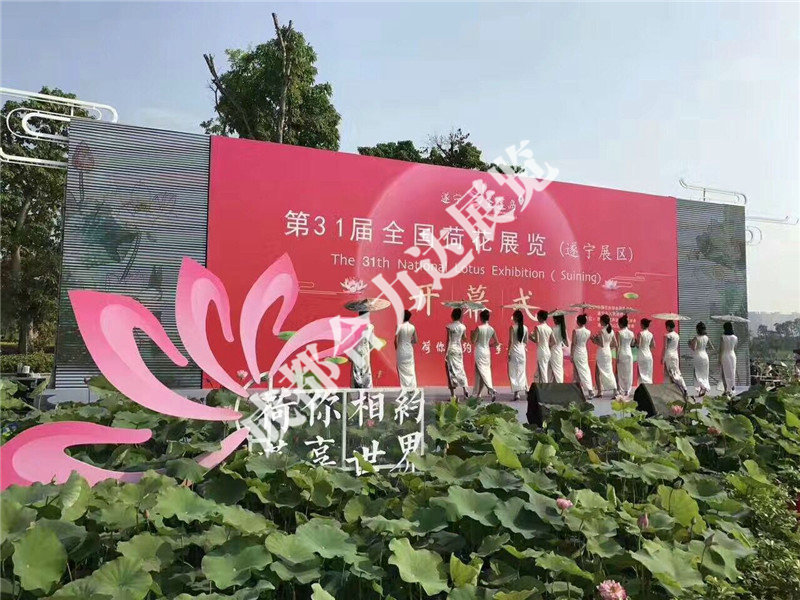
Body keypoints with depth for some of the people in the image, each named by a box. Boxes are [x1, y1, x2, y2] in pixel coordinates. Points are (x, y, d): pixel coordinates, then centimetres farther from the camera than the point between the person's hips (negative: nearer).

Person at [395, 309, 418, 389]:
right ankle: (412, 387, 8)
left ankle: (404, 387, 1)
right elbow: (415, 341, 5)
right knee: (411, 370, 9)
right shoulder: (412, 327, -1)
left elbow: (396, 340, -12)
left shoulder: (400, 327, -11)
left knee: (402, 370, 3)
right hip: (410, 350, 3)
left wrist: (396, 348, 4)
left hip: (401, 351, -3)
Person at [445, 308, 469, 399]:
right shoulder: (463, 327, 2)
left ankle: (453, 394, 0)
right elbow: (464, 339, 13)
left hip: (451, 350, -4)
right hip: (459, 350, 4)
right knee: (460, 369, 16)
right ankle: (465, 389, 9)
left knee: (451, 371, 0)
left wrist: (446, 352, -8)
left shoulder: (449, 326, -9)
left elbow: (448, 340, -10)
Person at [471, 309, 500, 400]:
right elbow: (497, 342, 7)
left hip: (479, 351, -5)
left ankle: (491, 390, -22)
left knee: (482, 372, -6)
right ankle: (478, 393, 18)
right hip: (487, 351, 6)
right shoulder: (492, 329, 3)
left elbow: (473, 341, -10)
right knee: (478, 372, 14)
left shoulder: (478, 328, -12)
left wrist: (472, 333, 6)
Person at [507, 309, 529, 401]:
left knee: (513, 372, 1)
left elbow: (510, 341, -11)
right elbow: (526, 342, 9)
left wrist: (508, 352, -6)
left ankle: (516, 392, -5)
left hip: (514, 351, -4)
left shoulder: (512, 327, -10)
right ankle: (526, 389, 12)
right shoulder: (525, 328, 4)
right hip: (522, 351, 4)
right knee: (522, 372, 15)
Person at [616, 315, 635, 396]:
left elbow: (618, 345, -12)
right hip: (629, 353, 4)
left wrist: (617, 356, -9)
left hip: (621, 353, -4)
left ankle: (621, 391, 3)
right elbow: (632, 344, 9)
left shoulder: (619, 333, -9)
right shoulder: (631, 333, 3)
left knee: (621, 372, 3)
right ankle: (627, 391, 13)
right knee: (628, 373, 9)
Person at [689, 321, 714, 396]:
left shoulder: (696, 338, -14)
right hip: (705, 356, 6)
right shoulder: (706, 337, 4)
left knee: (697, 374, 1)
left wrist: (690, 344, -4)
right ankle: (704, 390, 14)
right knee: (704, 374, 13)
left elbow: (694, 349, -22)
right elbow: (712, 348, 11)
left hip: (698, 356, -6)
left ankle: (703, 387, -16)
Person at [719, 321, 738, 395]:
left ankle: (727, 390, 3)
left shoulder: (723, 338, -15)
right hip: (733, 356, 4)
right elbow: (735, 349, 9)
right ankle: (731, 390, 15)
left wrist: (719, 360, -10)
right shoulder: (735, 338, -2)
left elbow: (721, 350, -14)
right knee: (732, 373, 13)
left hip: (725, 356, -4)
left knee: (725, 374, 4)